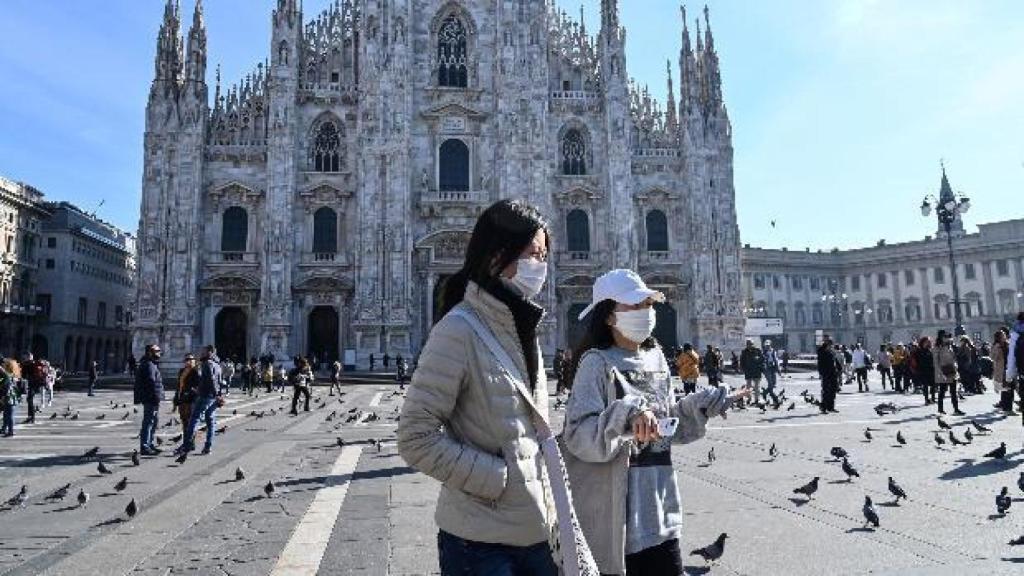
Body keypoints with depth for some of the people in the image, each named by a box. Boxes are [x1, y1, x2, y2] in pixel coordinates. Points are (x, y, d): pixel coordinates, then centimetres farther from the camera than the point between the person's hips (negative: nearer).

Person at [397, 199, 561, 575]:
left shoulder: (522, 328, 6)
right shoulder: (460, 329, -16)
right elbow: (417, 438, -19)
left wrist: (549, 500, 8)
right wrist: (498, 477, -18)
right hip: (481, 544, -7)